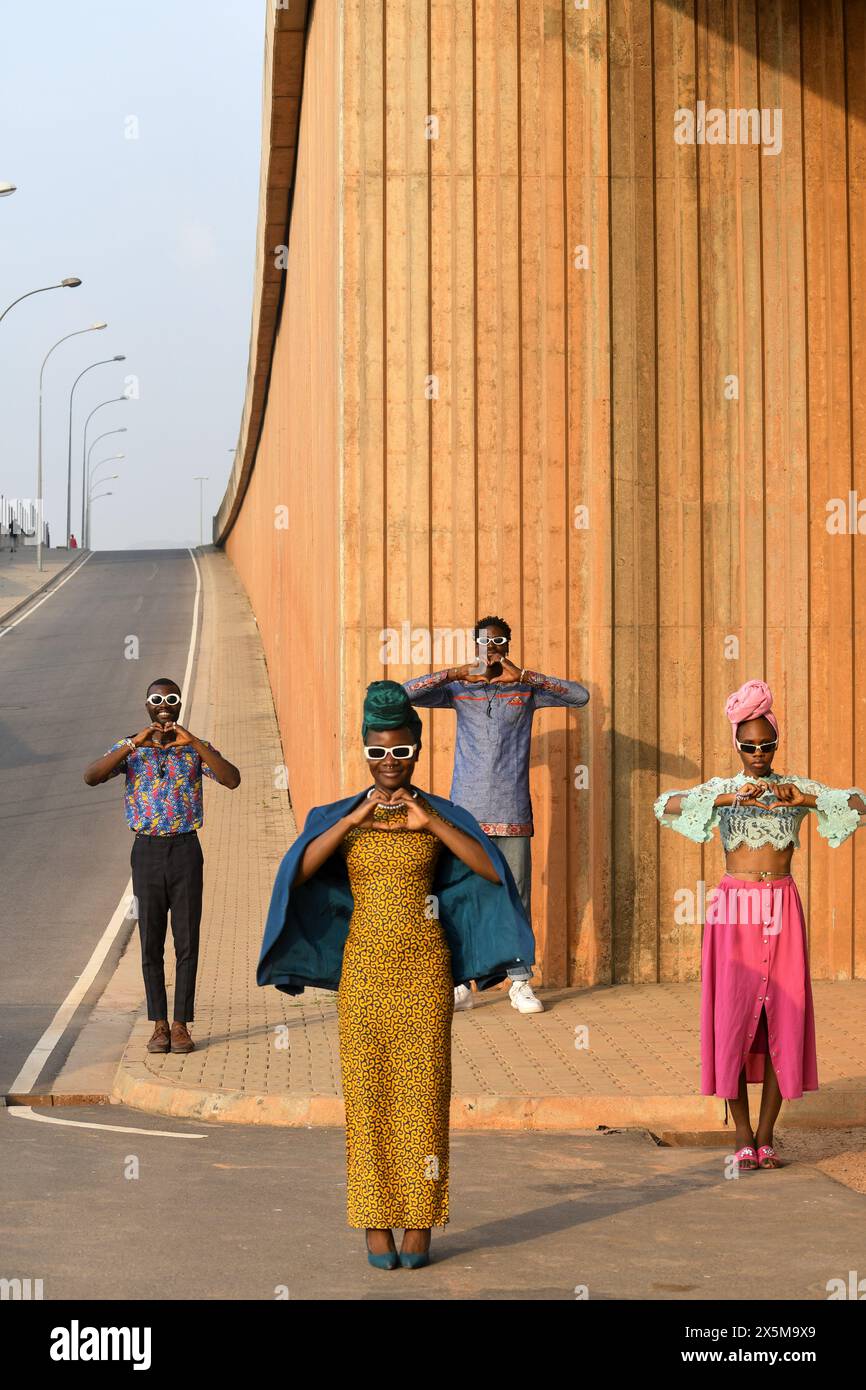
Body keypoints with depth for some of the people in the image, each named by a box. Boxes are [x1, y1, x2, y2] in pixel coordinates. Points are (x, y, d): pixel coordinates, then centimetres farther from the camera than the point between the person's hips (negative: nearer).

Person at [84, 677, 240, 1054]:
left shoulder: (196, 749, 3)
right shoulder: (128, 748, 3)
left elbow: (232, 779, -14)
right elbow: (91, 777, -15)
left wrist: (194, 742, -22)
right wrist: (133, 744, -24)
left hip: (186, 851, 0)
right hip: (147, 850, 0)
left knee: (187, 941, 0)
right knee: (151, 941, 3)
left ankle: (182, 1025, 5)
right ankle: (159, 1025, 10)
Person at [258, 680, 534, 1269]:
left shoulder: (442, 814, 3)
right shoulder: (339, 815, 5)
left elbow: (492, 871, -11)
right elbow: (297, 874, -10)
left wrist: (431, 823, -16)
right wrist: (353, 821, -16)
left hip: (426, 966, 0)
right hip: (364, 966, 1)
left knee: (423, 1090, -1)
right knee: (368, 1091, 0)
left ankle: (419, 1223, 4)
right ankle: (376, 1222, 5)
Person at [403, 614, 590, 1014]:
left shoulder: (525, 689, 8)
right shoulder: (458, 689, 9)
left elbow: (580, 696, -4)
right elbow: (403, 694, 1)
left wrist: (523, 676, -12)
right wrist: (456, 674, -10)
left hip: (512, 811, 0)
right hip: (467, 810, 0)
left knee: (517, 895, 0)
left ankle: (520, 982, 7)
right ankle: (460, 984, 4)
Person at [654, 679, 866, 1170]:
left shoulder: (797, 788, 7)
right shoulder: (720, 789, 5)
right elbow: (666, 807, -11)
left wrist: (805, 799, -20)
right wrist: (728, 799, -23)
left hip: (782, 909, 1)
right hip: (734, 910, -1)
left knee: (783, 1020, -1)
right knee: (733, 1018, -4)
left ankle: (766, 1136, 6)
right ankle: (743, 1135, 4)